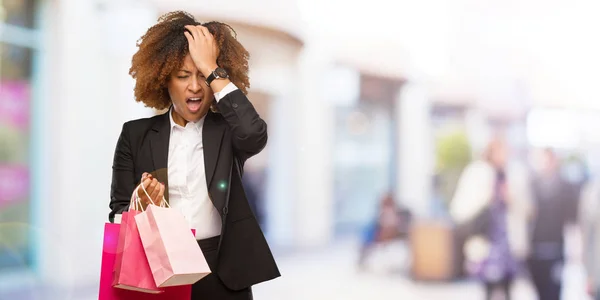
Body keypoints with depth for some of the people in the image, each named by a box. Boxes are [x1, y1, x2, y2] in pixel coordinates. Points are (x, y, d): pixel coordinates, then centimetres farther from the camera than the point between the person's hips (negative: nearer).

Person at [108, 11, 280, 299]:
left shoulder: (228, 130, 3)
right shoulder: (136, 134, 5)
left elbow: (254, 135, -22)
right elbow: (118, 216, 4)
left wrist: (211, 70, -15)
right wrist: (141, 205, -19)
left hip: (221, 273, 0)